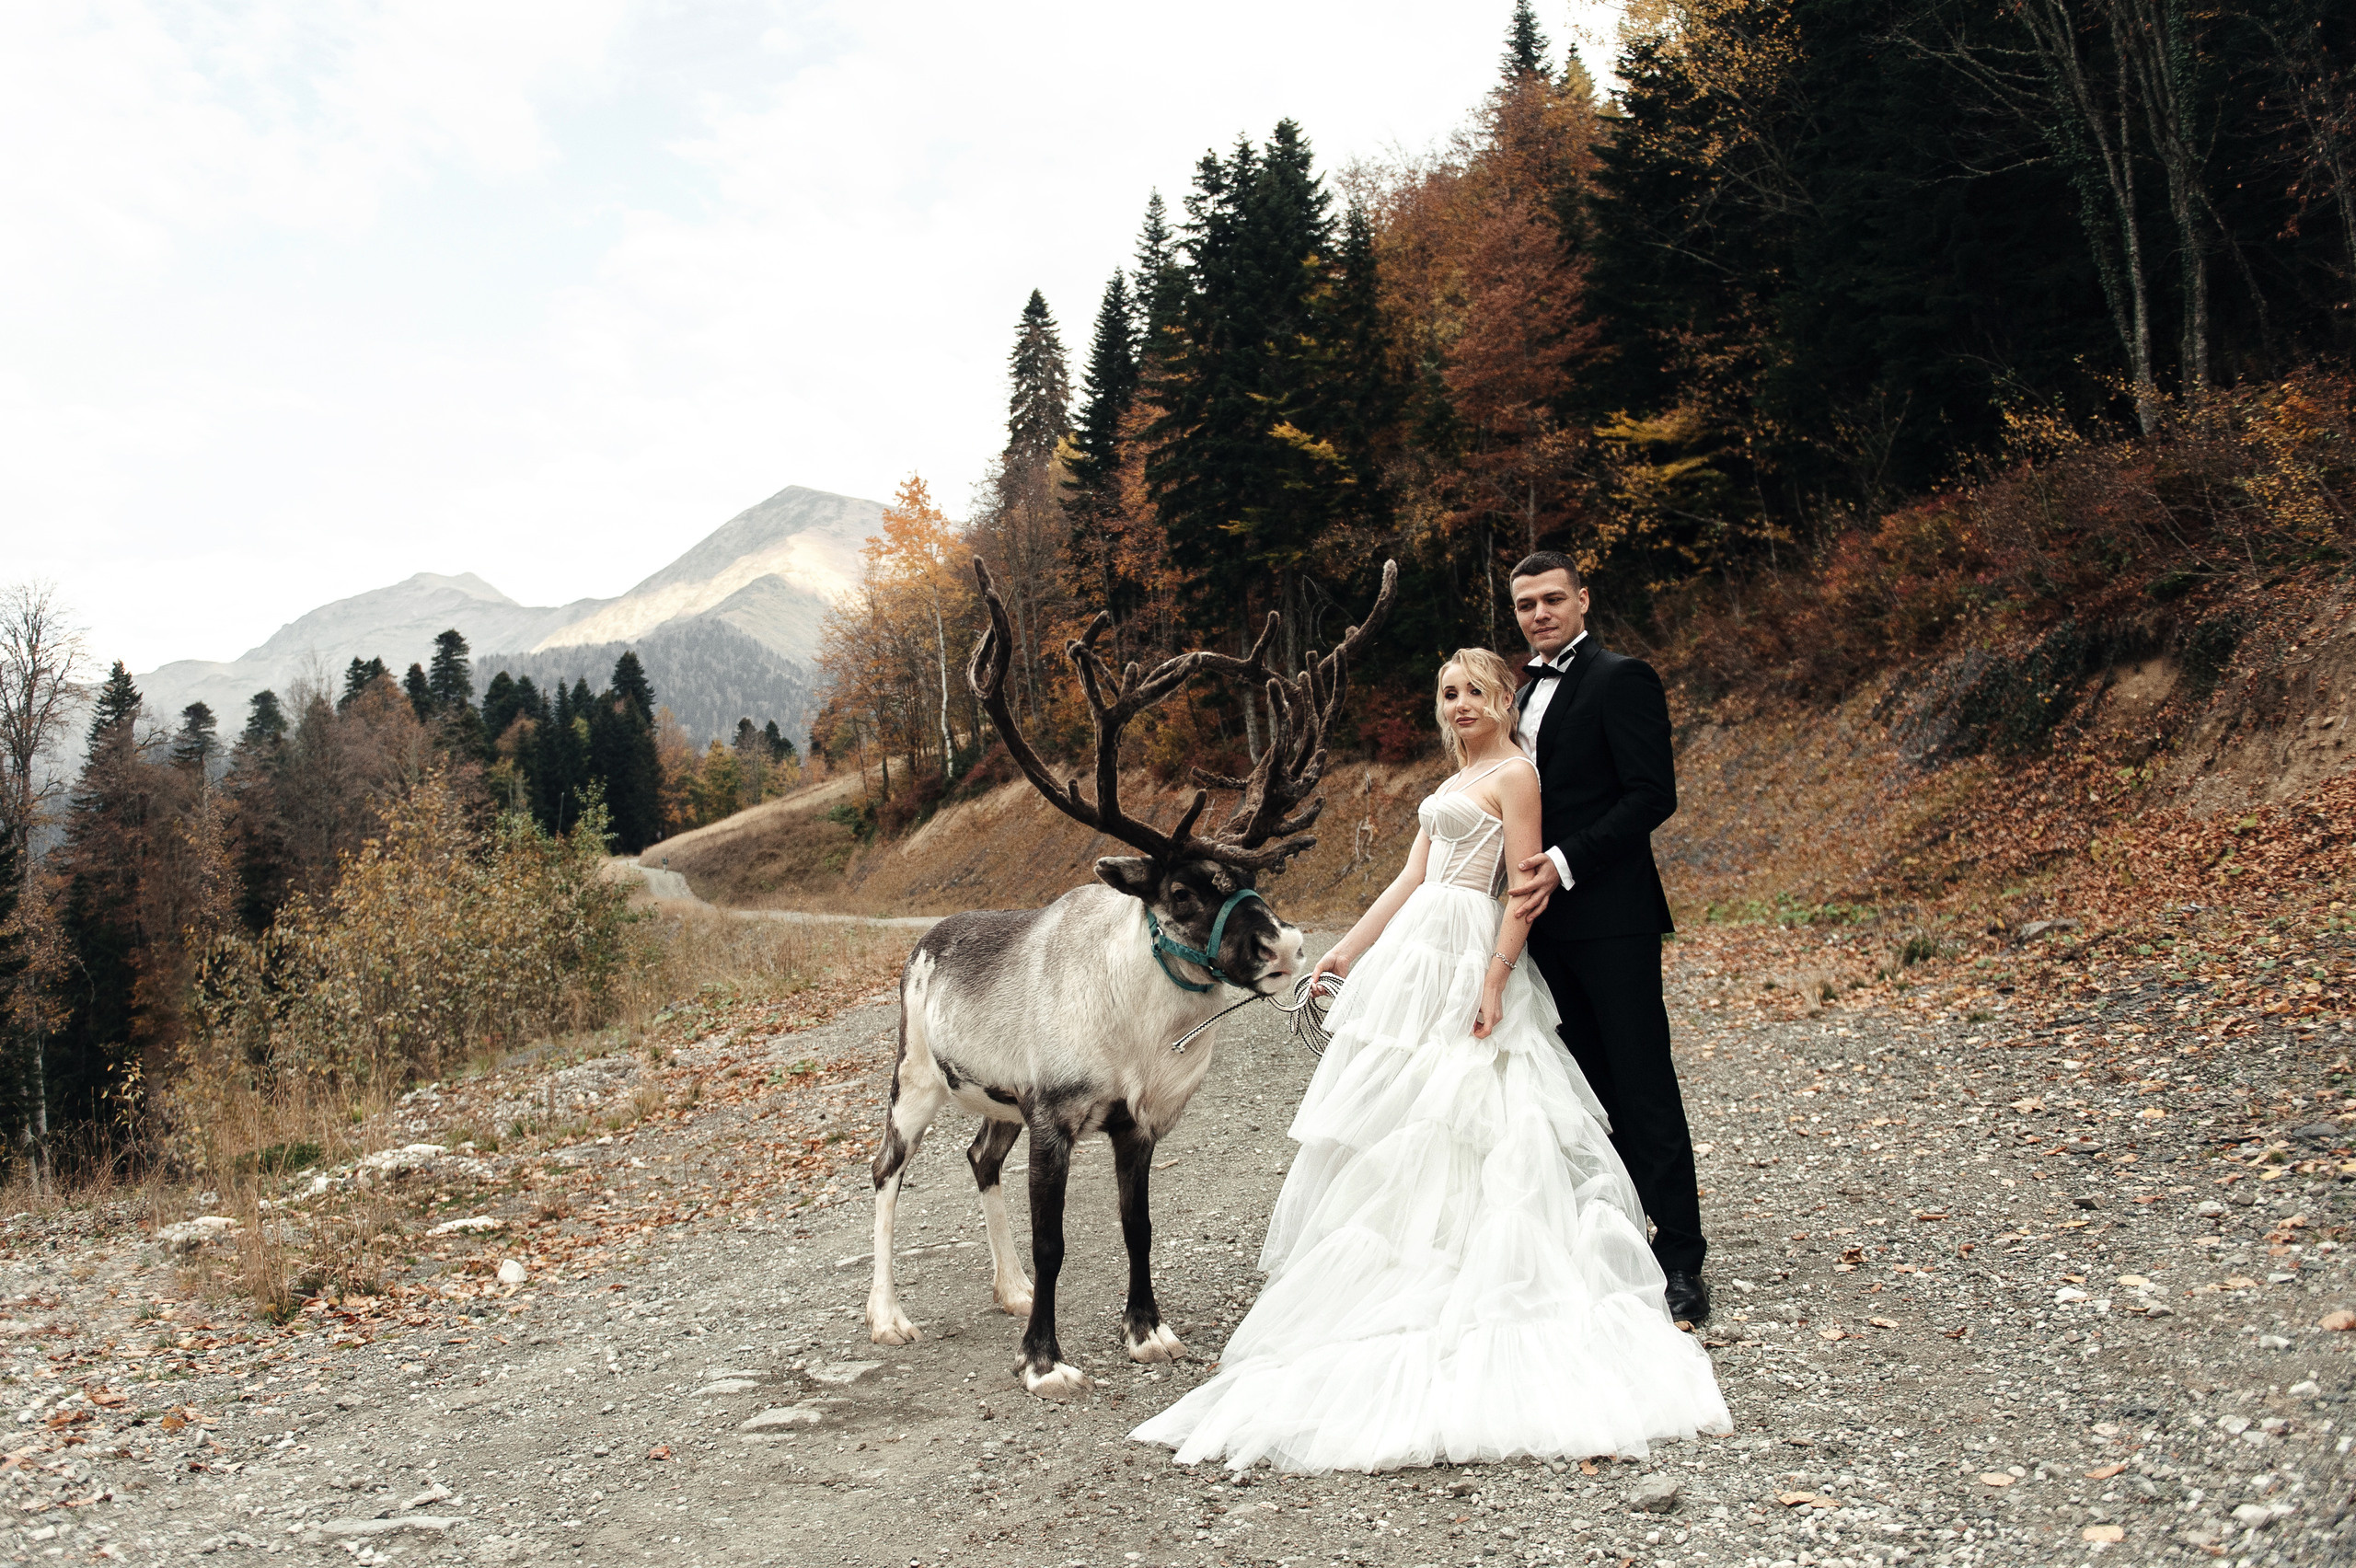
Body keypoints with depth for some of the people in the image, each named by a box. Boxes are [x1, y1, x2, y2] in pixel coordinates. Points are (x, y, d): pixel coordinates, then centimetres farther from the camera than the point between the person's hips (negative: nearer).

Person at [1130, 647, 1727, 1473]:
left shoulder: (1514, 774, -6)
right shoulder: (1454, 784, 20)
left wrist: (1496, 981, -20)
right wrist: (1346, 950, 16)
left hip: (1465, 956, -9)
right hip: (1414, 952, 9)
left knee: (1458, 1126, -7)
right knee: (1403, 1129, 9)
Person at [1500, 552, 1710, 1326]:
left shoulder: (1622, 678, -6)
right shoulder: (1526, 690, 19)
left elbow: (1653, 794, -14)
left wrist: (1563, 864, -19)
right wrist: (1527, 878, 9)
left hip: (1609, 916, -8)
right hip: (1546, 918, 8)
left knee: (1643, 1086, -6)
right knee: (1587, 1088, 10)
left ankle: (1680, 1263, -1)